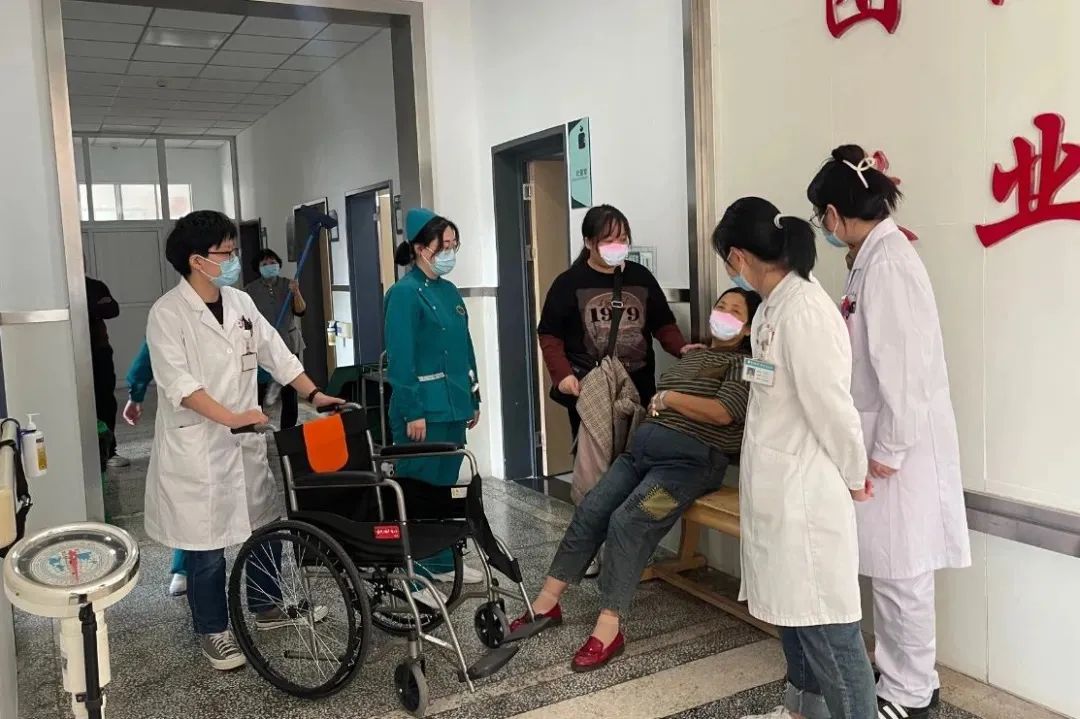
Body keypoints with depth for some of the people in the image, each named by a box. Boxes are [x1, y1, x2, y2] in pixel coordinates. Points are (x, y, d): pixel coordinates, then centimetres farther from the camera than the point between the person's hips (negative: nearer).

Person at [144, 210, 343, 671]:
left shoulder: (241, 303, 7)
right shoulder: (167, 313, -13)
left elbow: (277, 354, 9)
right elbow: (178, 382, -21)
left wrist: (314, 394, 1)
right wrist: (231, 417, -29)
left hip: (245, 440, 7)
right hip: (196, 446, -6)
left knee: (264, 526, 16)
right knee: (206, 545, 5)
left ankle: (268, 608, 36)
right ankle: (213, 631, 23)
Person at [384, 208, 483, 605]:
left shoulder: (450, 291, 13)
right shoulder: (405, 293, -12)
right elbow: (401, 358, -16)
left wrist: (473, 398, 16)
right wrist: (413, 412, -19)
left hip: (453, 405, 8)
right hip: (424, 408, -8)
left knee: (446, 484, 15)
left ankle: (442, 562, 28)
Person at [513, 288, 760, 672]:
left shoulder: (744, 363, 3)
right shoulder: (693, 356, 27)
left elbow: (722, 413, -14)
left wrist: (668, 398, -5)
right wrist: (655, 404, 3)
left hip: (691, 458, -7)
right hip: (643, 446, 7)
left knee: (628, 522, -24)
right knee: (590, 510, -7)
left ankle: (609, 628, -19)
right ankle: (547, 602, -1)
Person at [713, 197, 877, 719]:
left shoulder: (803, 311, -23)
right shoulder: (773, 305, 7)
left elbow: (831, 406, -20)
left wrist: (855, 475, -8)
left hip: (807, 494, -10)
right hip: (777, 488, 10)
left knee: (827, 625, 1)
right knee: (792, 610, 23)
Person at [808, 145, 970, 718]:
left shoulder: (887, 264, -20)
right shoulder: (874, 258, 10)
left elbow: (902, 364, -23)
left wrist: (889, 448, -18)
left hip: (901, 443, -9)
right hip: (883, 436, 9)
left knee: (902, 569, 4)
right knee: (887, 565, 18)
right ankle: (894, 670, 33)